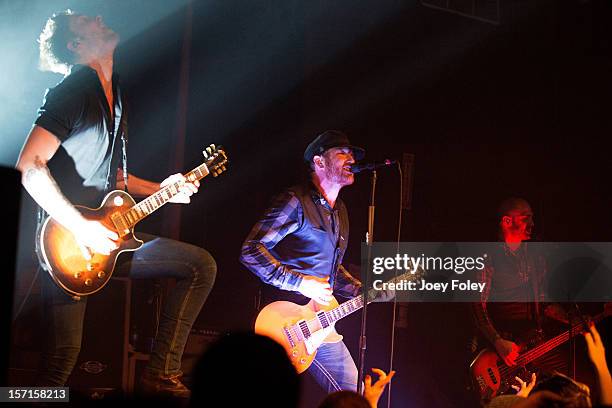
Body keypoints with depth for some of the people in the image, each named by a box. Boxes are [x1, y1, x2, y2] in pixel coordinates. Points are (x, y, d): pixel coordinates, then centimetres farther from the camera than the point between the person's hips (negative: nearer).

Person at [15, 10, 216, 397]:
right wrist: (81, 227, -23)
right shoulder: (72, 91, -11)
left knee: (202, 266, 2)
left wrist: (159, 190, 11)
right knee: (63, 356, -11)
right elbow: (30, 165, -21)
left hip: (106, 236, 8)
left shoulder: (114, 96, 16)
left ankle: (162, 373, 0)